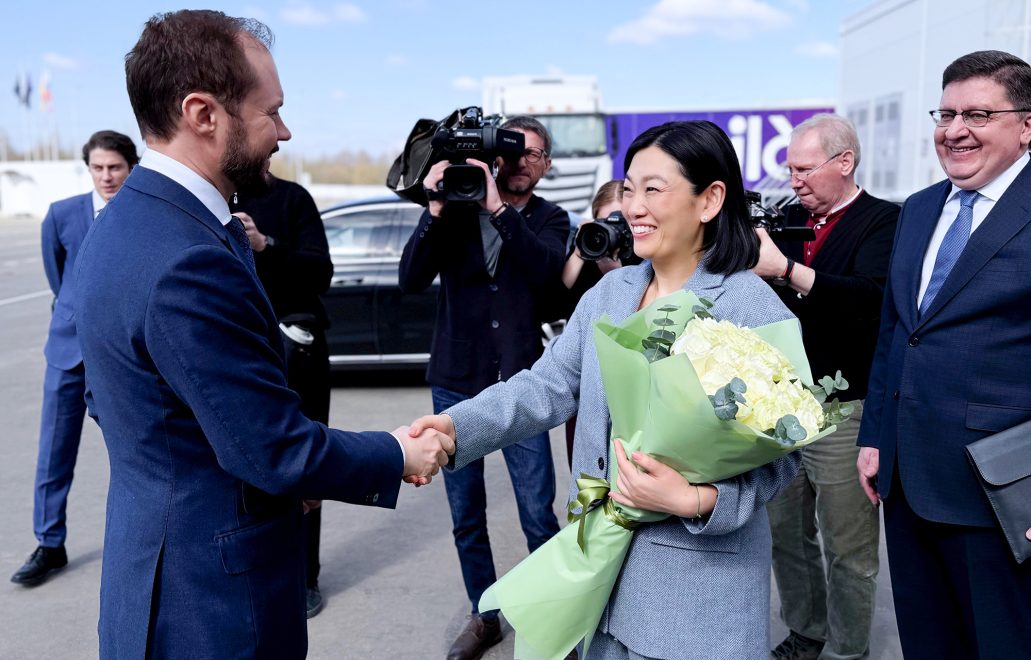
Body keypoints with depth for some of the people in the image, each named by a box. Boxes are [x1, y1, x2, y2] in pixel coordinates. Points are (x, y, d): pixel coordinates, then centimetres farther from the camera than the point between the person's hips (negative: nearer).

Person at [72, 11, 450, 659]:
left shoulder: (123, 225, 4)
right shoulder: (188, 263, -29)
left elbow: (104, 401, 14)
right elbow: (280, 451, -24)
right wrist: (398, 458, -8)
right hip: (212, 602, -9)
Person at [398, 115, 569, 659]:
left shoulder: (550, 219, 2)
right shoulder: (458, 209, 2)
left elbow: (548, 272, -19)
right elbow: (410, 280, -9)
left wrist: (500, 209, -28)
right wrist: (435, 210, -21)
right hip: (455, 382, 2)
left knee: (538, 516, -1)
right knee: (465, 514, 11)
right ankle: (485, 615, 28)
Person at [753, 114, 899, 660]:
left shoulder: (883, 221, -8)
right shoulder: (792, 217, 11)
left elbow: (873, 297, -25)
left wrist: (786, 269, -33)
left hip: (844, 410, -6)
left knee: (848, 549, 6)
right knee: (785, 533, 16)